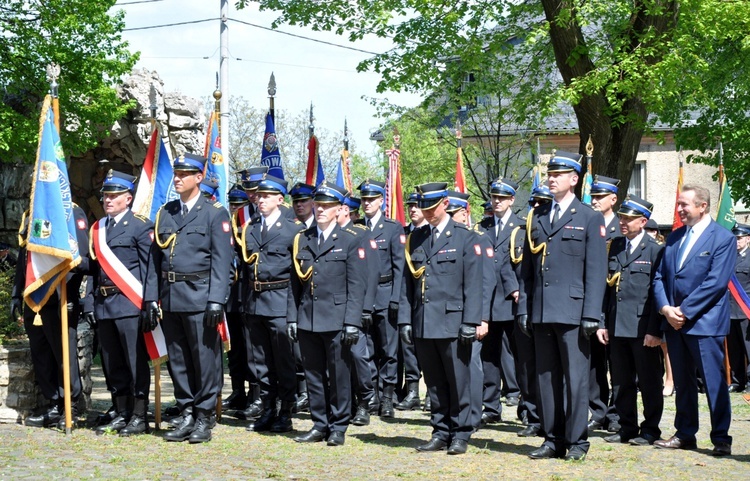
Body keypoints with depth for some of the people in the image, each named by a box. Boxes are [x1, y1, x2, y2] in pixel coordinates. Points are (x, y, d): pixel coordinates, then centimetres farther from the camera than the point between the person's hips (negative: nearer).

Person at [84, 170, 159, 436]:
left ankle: (139, 416, 3)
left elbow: (150, 267, -8)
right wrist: (90, 302, 11)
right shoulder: (98, 229, 17)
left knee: (136, 362, -3)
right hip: (104, 304, 7)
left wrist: (150, 304, -15)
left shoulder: (141, 226, -2)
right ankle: (121, 414, 20)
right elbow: (94, 268, 19)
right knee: (112, 363, 11)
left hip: (129, 303, -7)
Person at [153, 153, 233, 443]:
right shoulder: (165, 213, 14)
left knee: (205, 359, -2)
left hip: (199, 296, -5)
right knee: (177, 360, 9)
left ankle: (204, 417, 7)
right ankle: (187, 415, 18)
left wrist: (216, 299, -15)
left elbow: (221, 260, -7)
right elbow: (156, 258, 13)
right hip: (170, 297, 5)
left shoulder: (215, 213, -1)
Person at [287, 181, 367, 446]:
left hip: (336, 321, -4)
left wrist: (352, 322, -11)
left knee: (339, 376, 2)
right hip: (307, 321, 4)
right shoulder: (302, 239, 12)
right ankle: (319, 425, 18)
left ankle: (338, 427, 12)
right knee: (313, 375, 9)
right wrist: (292, 317, 6)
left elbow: (356, 286, -4)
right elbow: (295, 283, 13)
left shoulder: (351, 240, 1)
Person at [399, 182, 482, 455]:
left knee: (458, 383, 2)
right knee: (434, 384, 10)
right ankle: (441, 433, 18)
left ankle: (460, 435, 10)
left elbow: (473, 284, -4)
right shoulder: (415, 239, 13)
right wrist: (405, 320, 6)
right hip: (423, 325, 4)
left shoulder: (465, 238, 1)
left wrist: (470, 322, -11)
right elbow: (407, 282, 12)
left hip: (452, 323, -4)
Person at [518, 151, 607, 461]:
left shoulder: (590, 218, 2)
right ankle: (553, 440, 15)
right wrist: (523, 308, 8)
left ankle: (577, 441, 7)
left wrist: (591, 314, -11)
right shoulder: (536, 217, 15)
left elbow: (596, 271, -4)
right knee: (546, 377, 8)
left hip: (572, 312, -5)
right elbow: (527, 269, 15)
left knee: (575, 378, -2)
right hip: (541, 313, 5)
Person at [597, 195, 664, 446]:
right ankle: (626, 428, 21)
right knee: (621, 383, 11)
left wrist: (655, 330, -13)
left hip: (642, 328, -5)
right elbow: (605, 287, 11)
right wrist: (603, 323, 5)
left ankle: (650, 430, 15)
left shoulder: (655, 250, -5)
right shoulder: (614, 247, 11)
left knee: (649, 382, 4)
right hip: (617, 328, 5)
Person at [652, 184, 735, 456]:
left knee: (714, 382, -3)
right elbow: (660, 277, 12)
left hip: (705, 323, -6)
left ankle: (721, 438, 4)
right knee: (682, 382, 12)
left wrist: (684, 310, -15)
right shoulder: (675, 237, 14)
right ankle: (685, 434, 21)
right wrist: (665, 308, -5)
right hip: (674, 321, 6)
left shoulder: (723, 238, -6)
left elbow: (716, 282, -14)